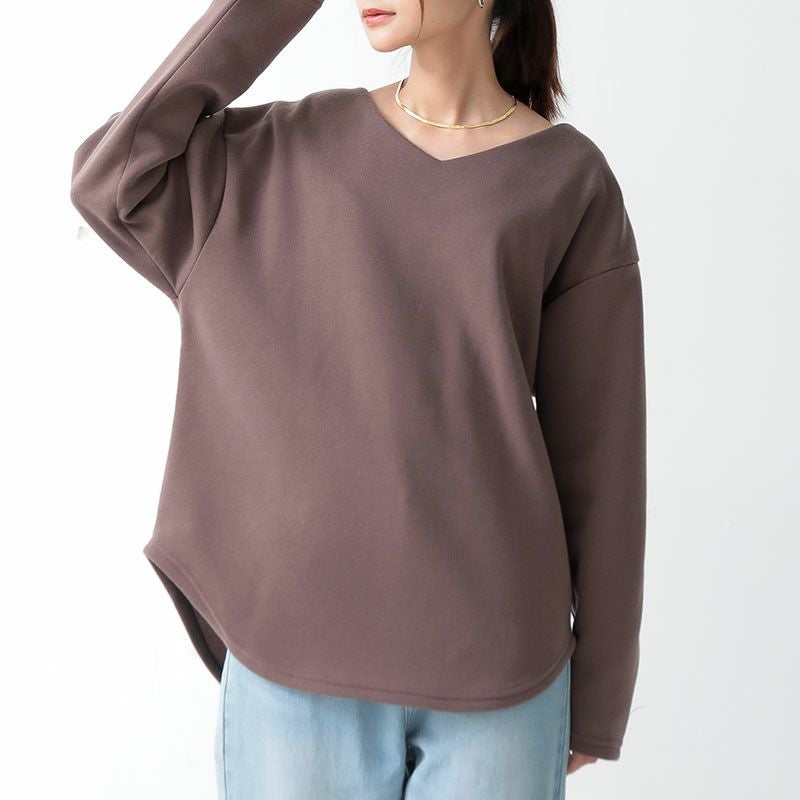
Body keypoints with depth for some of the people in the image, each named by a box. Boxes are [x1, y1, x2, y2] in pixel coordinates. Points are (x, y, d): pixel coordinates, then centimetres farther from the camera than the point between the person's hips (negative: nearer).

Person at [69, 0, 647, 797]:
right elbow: (110, 181, -4)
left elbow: (597, 446, 0)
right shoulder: (300, 145, 7)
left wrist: (598, 690, 5)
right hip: (301, 643, 2)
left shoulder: (573, 183, -1)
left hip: (489, 661, -1)